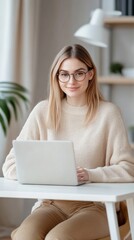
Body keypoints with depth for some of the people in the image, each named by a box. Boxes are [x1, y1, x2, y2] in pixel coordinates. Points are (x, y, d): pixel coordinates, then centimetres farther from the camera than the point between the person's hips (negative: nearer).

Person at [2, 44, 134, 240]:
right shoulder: (43, 111, 4)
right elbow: (11, 166, 2)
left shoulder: (108, 112, -1)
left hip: (95, 205, -2)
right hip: (51, 204, 2)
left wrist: (90, 174, -22)